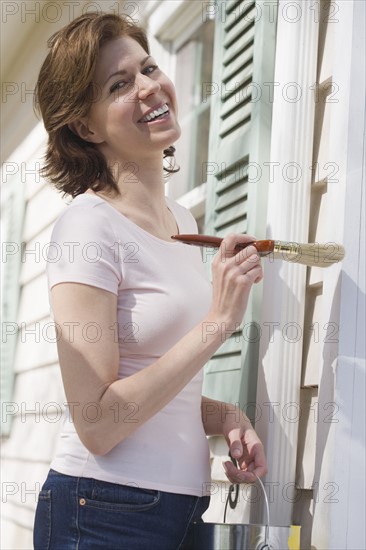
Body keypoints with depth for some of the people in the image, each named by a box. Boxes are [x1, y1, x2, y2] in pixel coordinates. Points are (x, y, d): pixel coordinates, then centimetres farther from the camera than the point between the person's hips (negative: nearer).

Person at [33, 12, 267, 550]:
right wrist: (218, 322, -22)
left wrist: (226, 416, -2)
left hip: (182, 505, 7)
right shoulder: (89, 226, -15)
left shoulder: (183, 222, 7)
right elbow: (96, 424, -20)